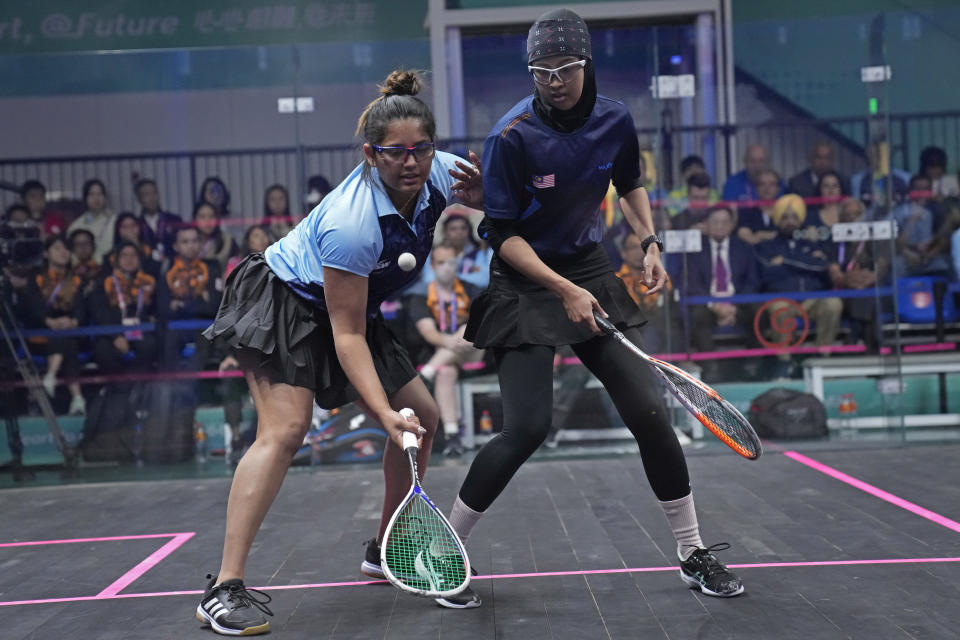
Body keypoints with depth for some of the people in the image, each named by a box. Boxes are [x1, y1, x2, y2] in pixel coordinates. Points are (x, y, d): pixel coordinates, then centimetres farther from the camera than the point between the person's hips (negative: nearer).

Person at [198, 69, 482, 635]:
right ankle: (225, 589, -20)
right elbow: (347, 335, -31)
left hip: (352, 309, 8)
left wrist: (482, 195, -18)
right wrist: (385, 413, -37)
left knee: (423, 416, 4)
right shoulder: (350, 224, -35)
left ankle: (386, 552, 22)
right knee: (285, 429, -23)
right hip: (283, 301, -8)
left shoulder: (439, 173, -15)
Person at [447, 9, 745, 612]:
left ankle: (693, 552, 17)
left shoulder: (615, 119, -4)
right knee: (526, 428, -15)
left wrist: (650, 241, 2)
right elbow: (504, 234, -15)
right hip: (524, 284, -4)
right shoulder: (512, 137, -19)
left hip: (591, 272, 5)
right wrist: (564, 290, -23)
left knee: (650, 410, -2)